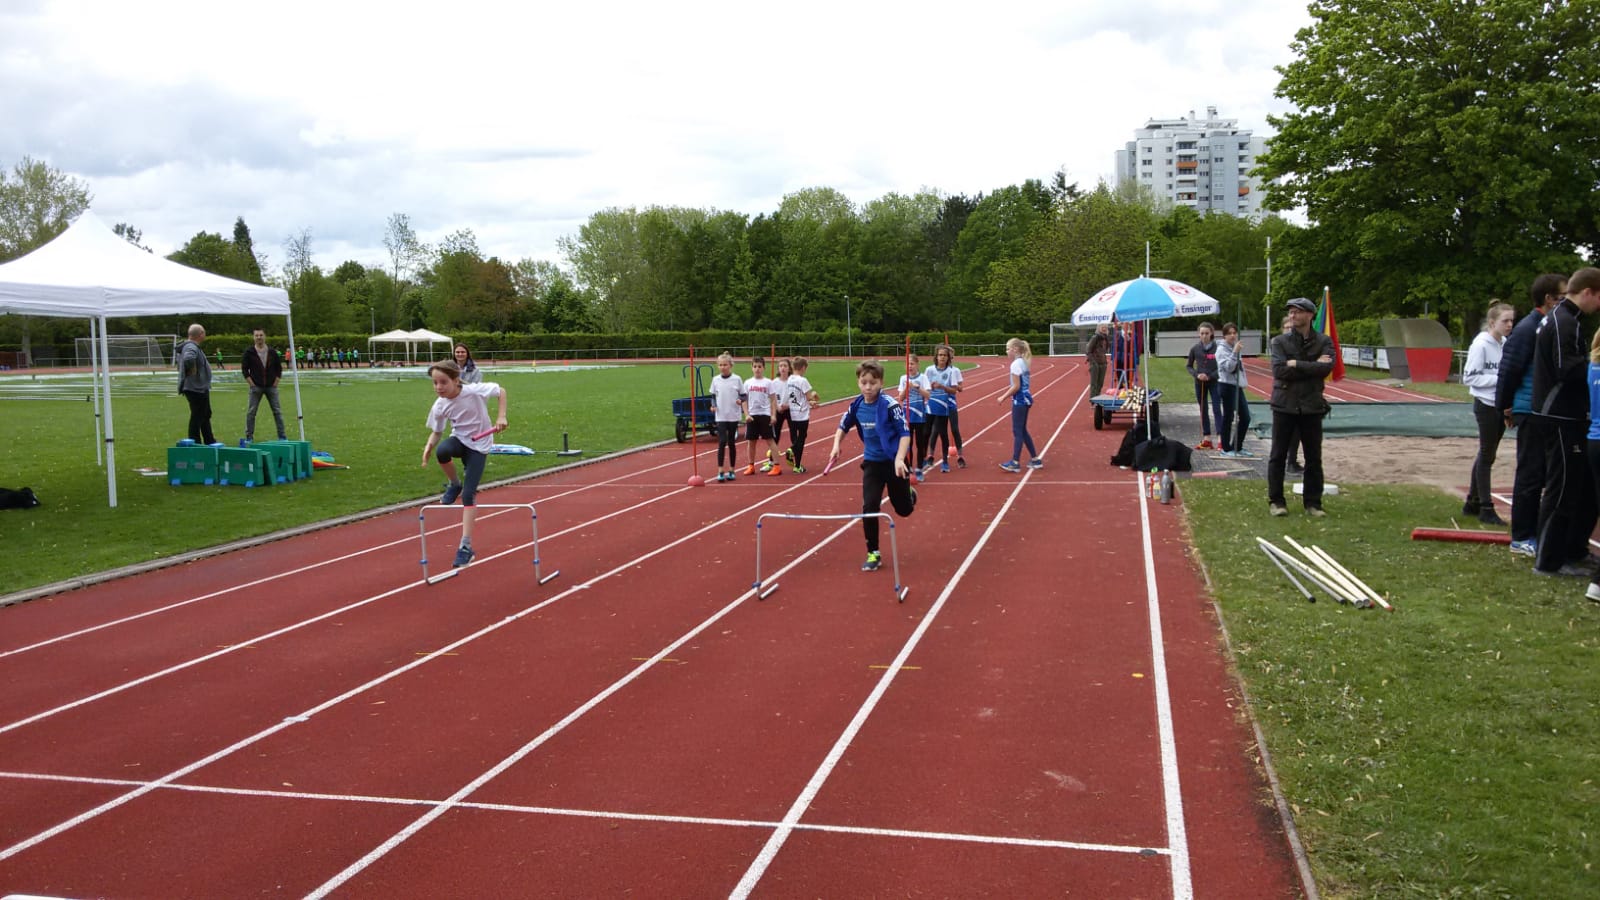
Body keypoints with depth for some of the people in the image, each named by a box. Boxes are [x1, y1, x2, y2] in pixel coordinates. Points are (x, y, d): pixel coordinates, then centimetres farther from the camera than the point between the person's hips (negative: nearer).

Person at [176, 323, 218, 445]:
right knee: (197, 417, -4)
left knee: (206, 415, 21)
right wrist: (193, 371, -26)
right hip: (196, 388, -11)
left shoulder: (192, 347, 14)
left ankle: (210, 441, 32)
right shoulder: (191, 348, -20)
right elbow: (188, 359, -41)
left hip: (201, 388, 11)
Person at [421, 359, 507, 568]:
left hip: (479, 446, -3)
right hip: (459, 440, 3)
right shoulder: (440, 406, -12)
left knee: (468, 495, -11)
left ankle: (466, 546, -3)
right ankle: (454, 485, -3)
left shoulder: (474, 391, -23)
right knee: (441, 451, -36)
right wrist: (429, 445, -21)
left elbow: (501, 391, -8)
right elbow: (436, 432, 1)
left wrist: (501, 417, -18)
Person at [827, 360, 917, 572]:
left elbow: (905, 433, -21)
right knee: (869, 507, -9)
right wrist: (836, 446, 0)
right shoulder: (857, 406, -5)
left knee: (903, 509, 11)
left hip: (895, 461, -3)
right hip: (872, 462, 3)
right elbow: (844, 425, 14)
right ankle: (873, 554, 4)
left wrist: (899, 459, -33)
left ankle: (910, 495, 50)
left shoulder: (890, 405, -21)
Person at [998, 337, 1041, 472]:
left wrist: (1004, 397, -11)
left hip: (1019, 400, -9)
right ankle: (1035, 459, 18)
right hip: (1025, 398, 9)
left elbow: (1016, 386, -19)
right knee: (1022, 430, 15)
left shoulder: (1016, 364, -16)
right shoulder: (1024, 362, 12)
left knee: (1017, 431, -5)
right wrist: (1008, 395, 15)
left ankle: (1015, 462, -2)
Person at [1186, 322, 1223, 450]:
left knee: (1216, 410, -8)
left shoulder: (1217, 348, -8)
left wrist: (1210, 376, -15)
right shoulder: (1195, 349, 1)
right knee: (1203, 411, 8)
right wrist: (1196, 375, -8)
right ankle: (1206, 439, 14)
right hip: (1200, 383, 3)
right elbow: (1188, 365, 9)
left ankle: (1221, 439, -11)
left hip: (1214, 382, -3)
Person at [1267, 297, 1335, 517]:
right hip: (1285, 405, -1)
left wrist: (1296, 364, -14)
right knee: (1278, 456, 3)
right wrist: (1312, 366, -14)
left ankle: (1313, 502, 17)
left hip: (1312, 406, 1)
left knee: (1314, 457, 7)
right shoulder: (1280, 341, 1)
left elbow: (1327, 367, -14)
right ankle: (1276, 501, 12)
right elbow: (1279, 370, -14)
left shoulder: (1324, 341, 3)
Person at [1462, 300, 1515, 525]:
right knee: (1486, 456, -2)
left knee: (1487, 455, 13)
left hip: (1501, 405, 7)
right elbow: (1469, 377, -14)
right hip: (1486, 405, -7)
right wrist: (1499, 379, -20)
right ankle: (1486, 509, 4)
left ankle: (1472, 503, 23)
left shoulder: (1505, 343, 6)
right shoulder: (1481, 345, -14)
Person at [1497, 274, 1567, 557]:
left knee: (1540, 473, 13)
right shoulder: (1528, 328, -13)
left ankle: (1533, 532, 21)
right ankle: (1522, 538, 5)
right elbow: (1509, 370, -13)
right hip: (1531, 412, -8)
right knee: (1530, 475, -3)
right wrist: (1506, 407, -7)